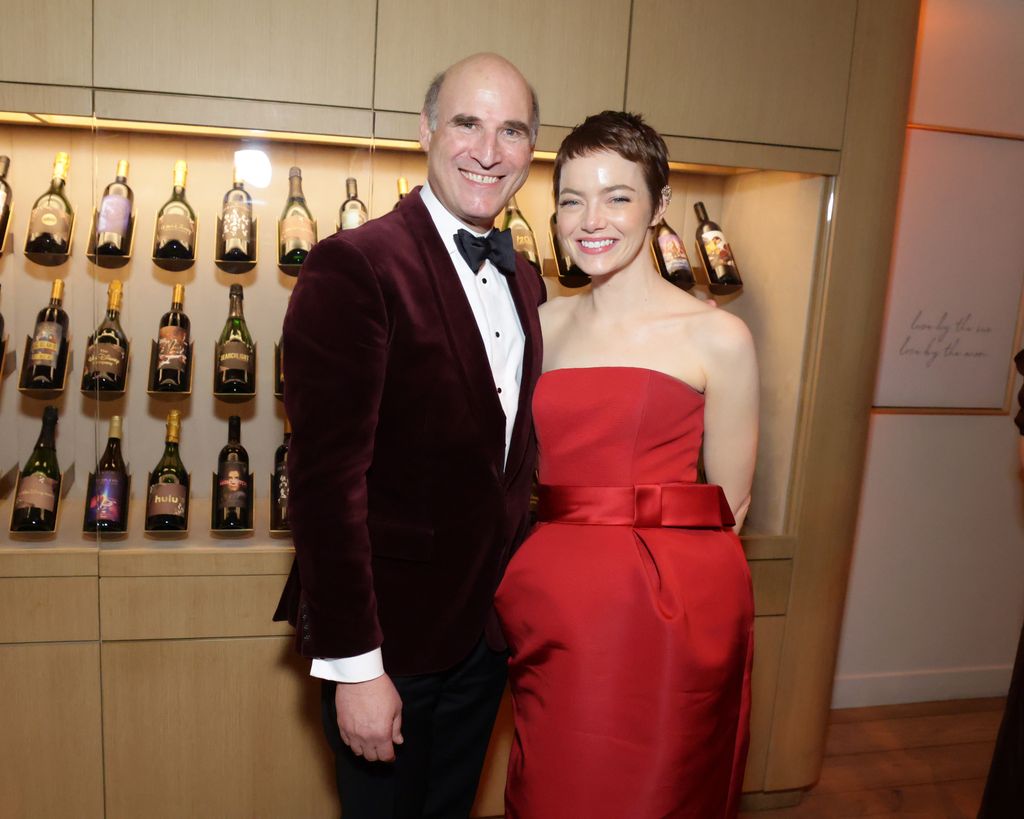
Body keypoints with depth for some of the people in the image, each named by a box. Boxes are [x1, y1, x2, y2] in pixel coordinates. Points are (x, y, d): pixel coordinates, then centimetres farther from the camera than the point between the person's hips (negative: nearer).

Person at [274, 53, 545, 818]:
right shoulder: (354, 265, -18)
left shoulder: (523, 278, 7)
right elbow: (326, 475, -21)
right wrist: (354, 664, -19)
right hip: (389, 632, -6)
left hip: (485, 626, 7)